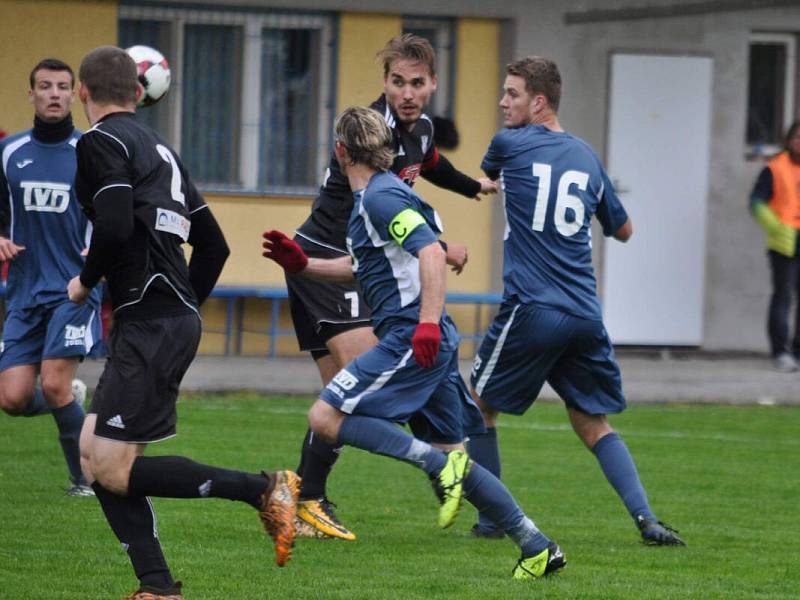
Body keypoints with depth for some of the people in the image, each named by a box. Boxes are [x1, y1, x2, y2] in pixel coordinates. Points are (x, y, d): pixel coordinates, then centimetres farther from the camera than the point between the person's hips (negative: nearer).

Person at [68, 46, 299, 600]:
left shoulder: (102, 141, -6)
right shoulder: (159, 148, 20)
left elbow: (114, 227, -21)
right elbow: (213, 244, 22)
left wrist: (86, 282, -4)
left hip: (151, 325, -9)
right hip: (177, 317, 9)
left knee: (114, 468, -11)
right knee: (94, 452, 10)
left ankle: (265, 490, -11)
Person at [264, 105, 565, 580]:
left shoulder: (380, 197, -10)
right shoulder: (373, 197, 20)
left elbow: (431, 252, -22)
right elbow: (363, 267, 34)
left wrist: (429, 321, -30)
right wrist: (302, 264, 25)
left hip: (413, 340, -10)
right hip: (432, 344, 10)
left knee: (325, 418, -12)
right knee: (453, 458, 11)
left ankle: (440, 466, -20)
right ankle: (538, 547, 10)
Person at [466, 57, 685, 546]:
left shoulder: (511, 144, -2)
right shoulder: (587, 157, 12)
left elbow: (486, 172, 21)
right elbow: (623, 230, 22)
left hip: (532, 310, -5)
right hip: (586, 316, 5)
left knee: (480, 406, 13)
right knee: (594, 424, 13)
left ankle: (492, 519, 14)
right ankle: (647, 519, -1)